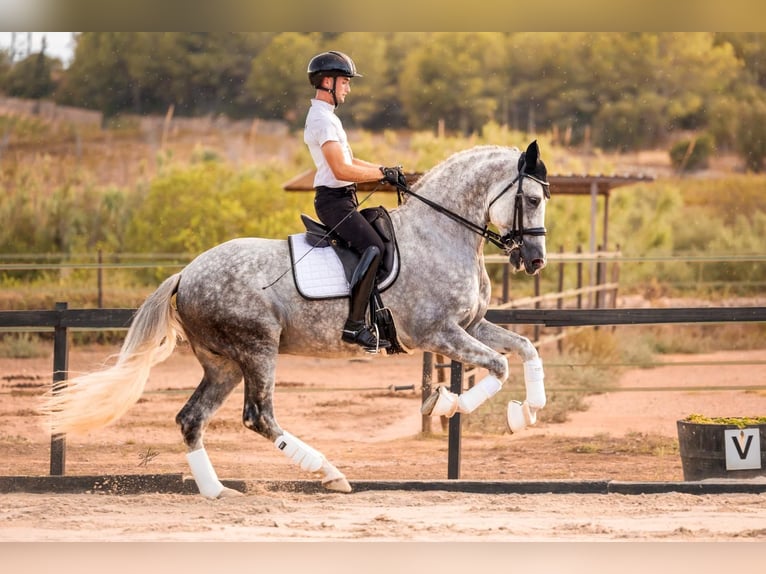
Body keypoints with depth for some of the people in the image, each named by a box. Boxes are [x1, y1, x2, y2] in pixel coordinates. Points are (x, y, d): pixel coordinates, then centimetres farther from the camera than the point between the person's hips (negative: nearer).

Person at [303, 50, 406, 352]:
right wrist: (383, 174, -15)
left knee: (375, 245, 14)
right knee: (373, 247, -24)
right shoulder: (323, 118, -15)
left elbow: (350, 161, 21)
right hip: (333, 199, -11)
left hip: (342, 199, 11)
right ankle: (355, 324, -29)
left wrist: (386, 171, 9)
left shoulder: (326, 116, 20)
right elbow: (341, 170, -23)